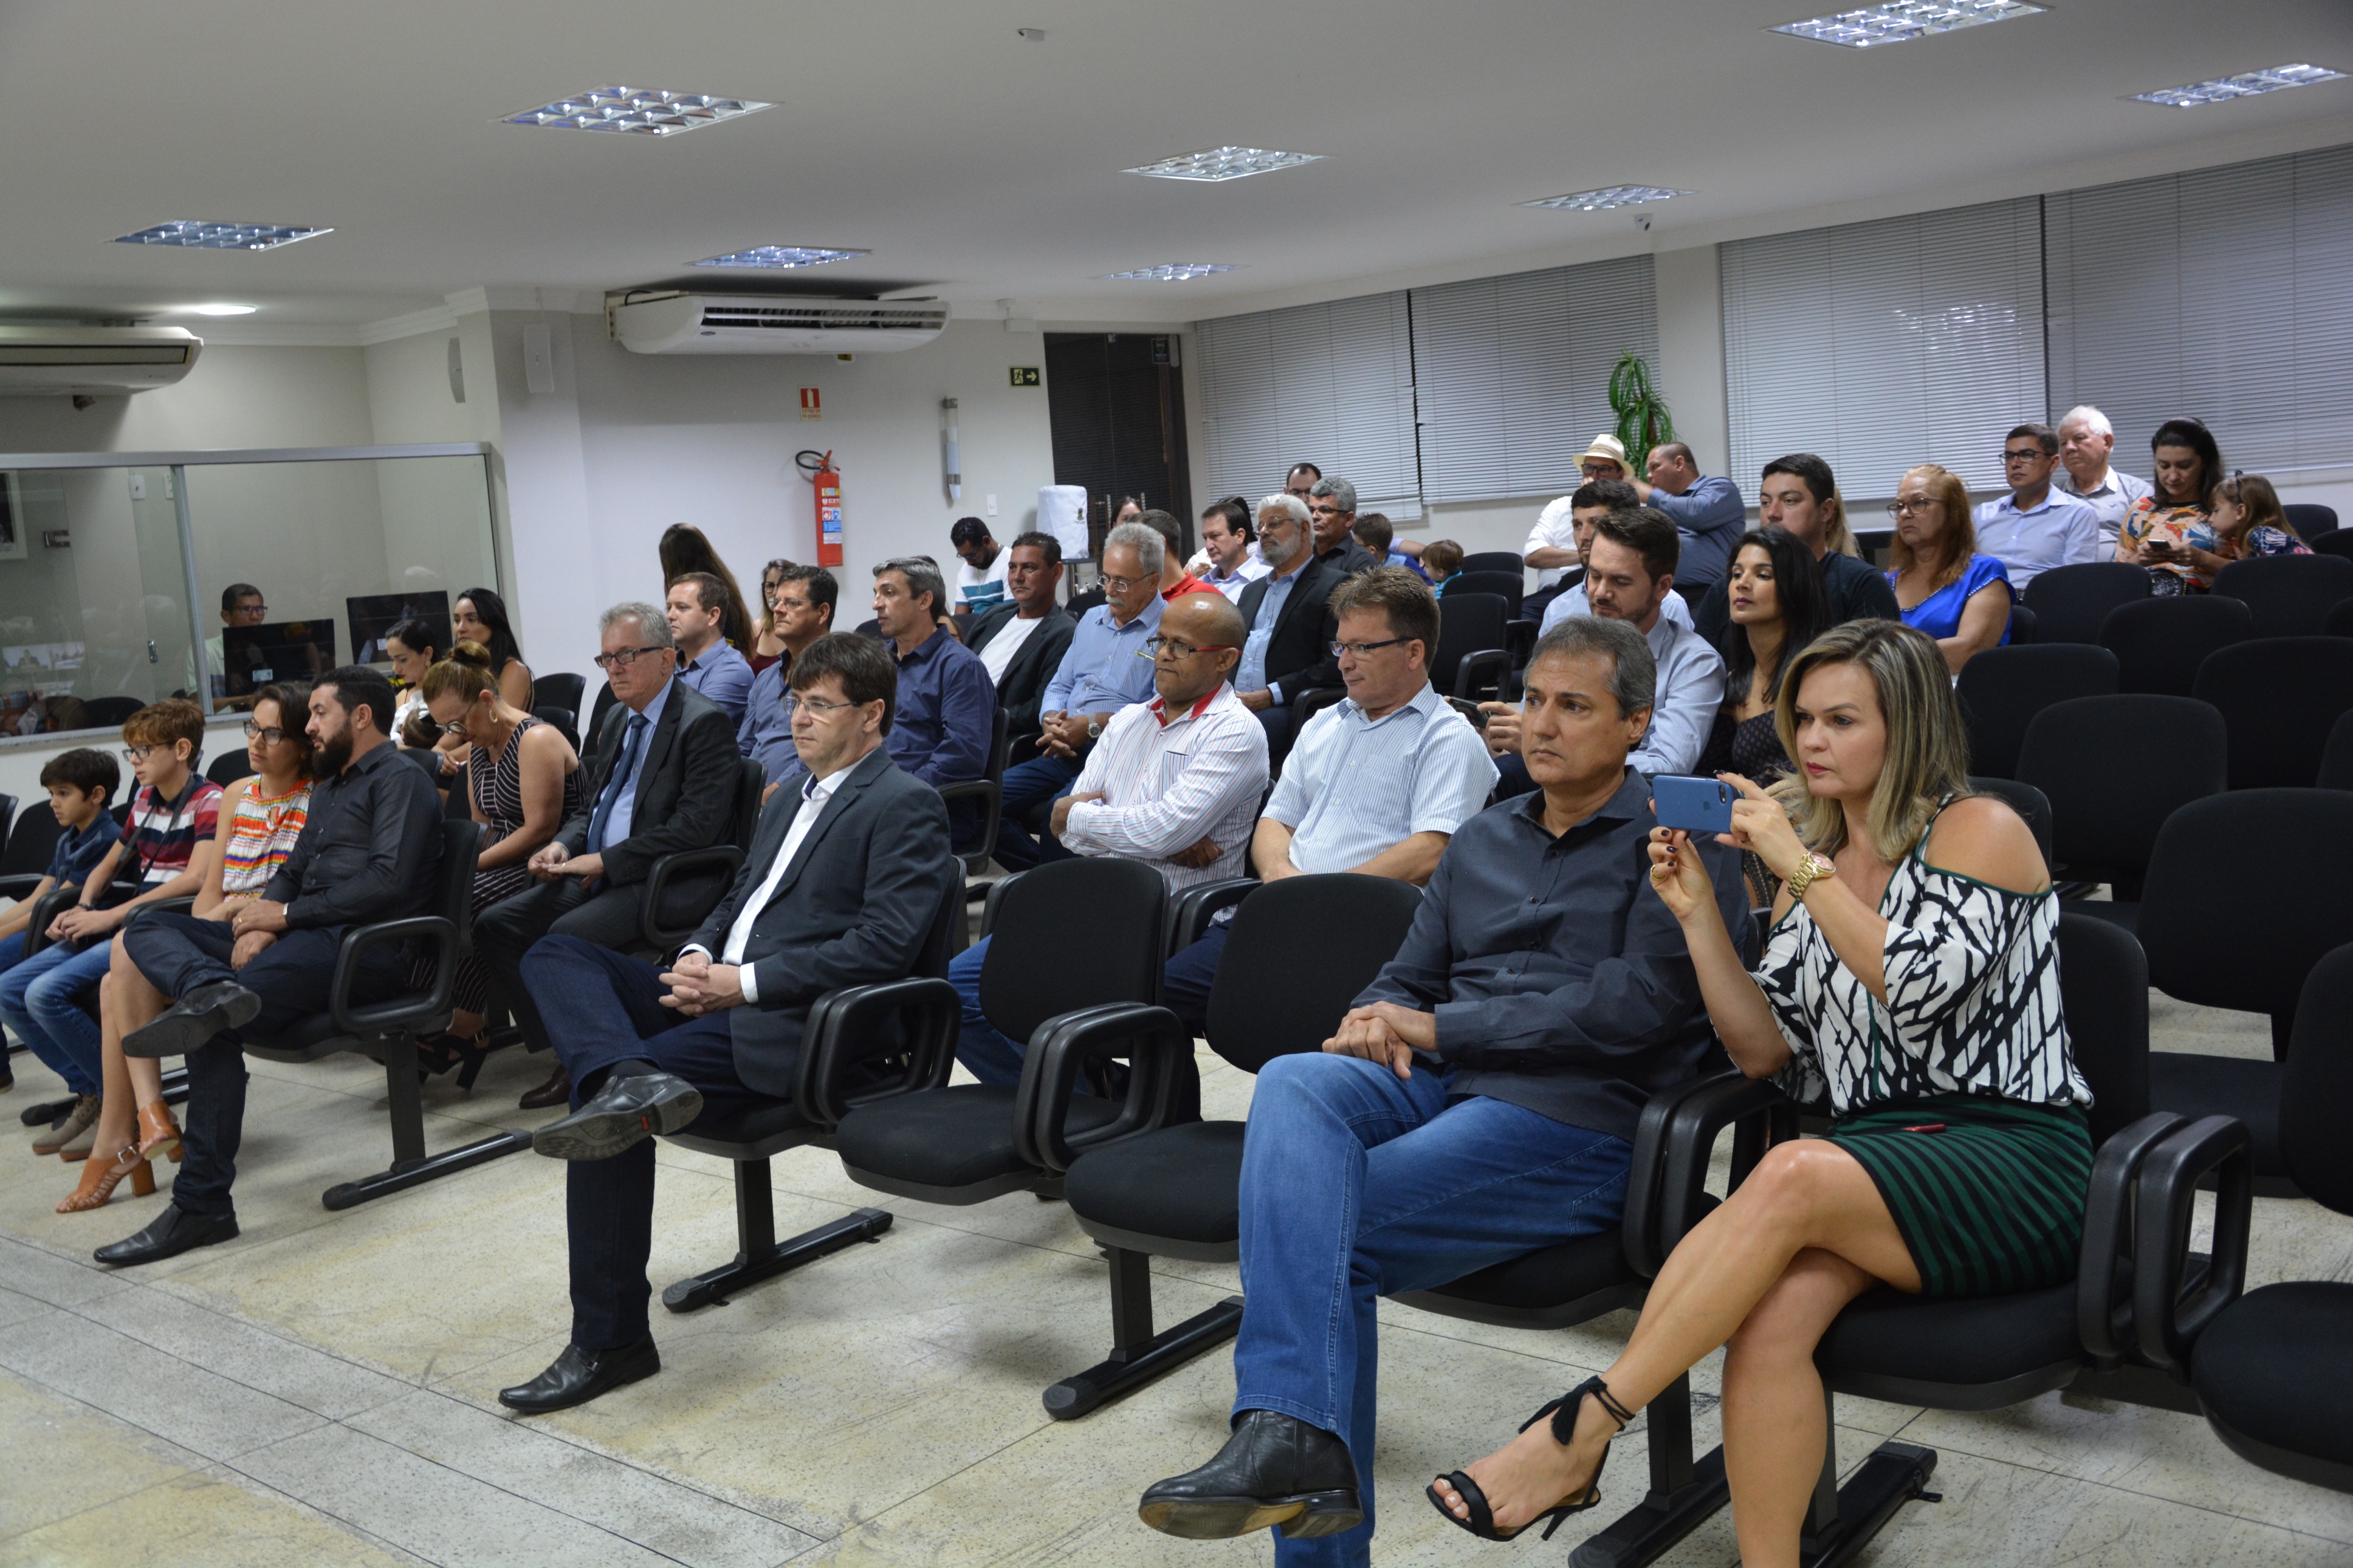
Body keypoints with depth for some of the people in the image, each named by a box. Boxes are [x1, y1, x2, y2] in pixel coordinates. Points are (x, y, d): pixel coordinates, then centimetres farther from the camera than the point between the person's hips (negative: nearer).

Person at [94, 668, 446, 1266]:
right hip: (307, 933, 10)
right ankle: (213, 992, -38)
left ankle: (203, 1204, -28)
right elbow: (293, 872, 24)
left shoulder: (400, 779, -1)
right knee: (147, 930, -5)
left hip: (364, 946, -10)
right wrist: (262, 922, 0)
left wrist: (286, 914, -9)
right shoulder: (329, 787, 31)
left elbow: (389, 880, -15)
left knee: (216, 1028, -27)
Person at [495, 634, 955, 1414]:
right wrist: (698, 956, 2)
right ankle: (630, 1081, -35)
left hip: (788, 1026, -9)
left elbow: (886, 944, -16)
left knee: (603, 1106, -23)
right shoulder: (789, 802, 24)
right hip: (721, 994, 9)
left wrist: (745, 983, -18)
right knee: (555, 955, -6)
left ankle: (610, 1339, -14)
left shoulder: (906, 807, -5)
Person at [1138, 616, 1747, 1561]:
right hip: (1442, 1089, 6)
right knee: (1293, 1081, -27)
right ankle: (1297, 1438, -33)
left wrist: (1436, 1026, -8)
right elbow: (1410, 978, 25)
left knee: (1314, 1225, -25)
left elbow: (1637, 1004, -10)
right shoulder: (1481, 841, 24)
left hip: (1576, 1121, -6)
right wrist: (1379, 1022, -2)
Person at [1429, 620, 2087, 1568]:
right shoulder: (1810, 860, 16)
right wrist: (1700, 916, -2)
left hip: (2015, 1158, -5)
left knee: (1793, 1176, -34)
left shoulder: (1980, 829, -1)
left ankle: (1580, 1432, -28)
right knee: (1775, 1309, -29)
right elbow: (1768, 1054, 8)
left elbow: (1919, 988, -19)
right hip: (1880, 1157, 5)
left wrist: (1802, 868, -14)